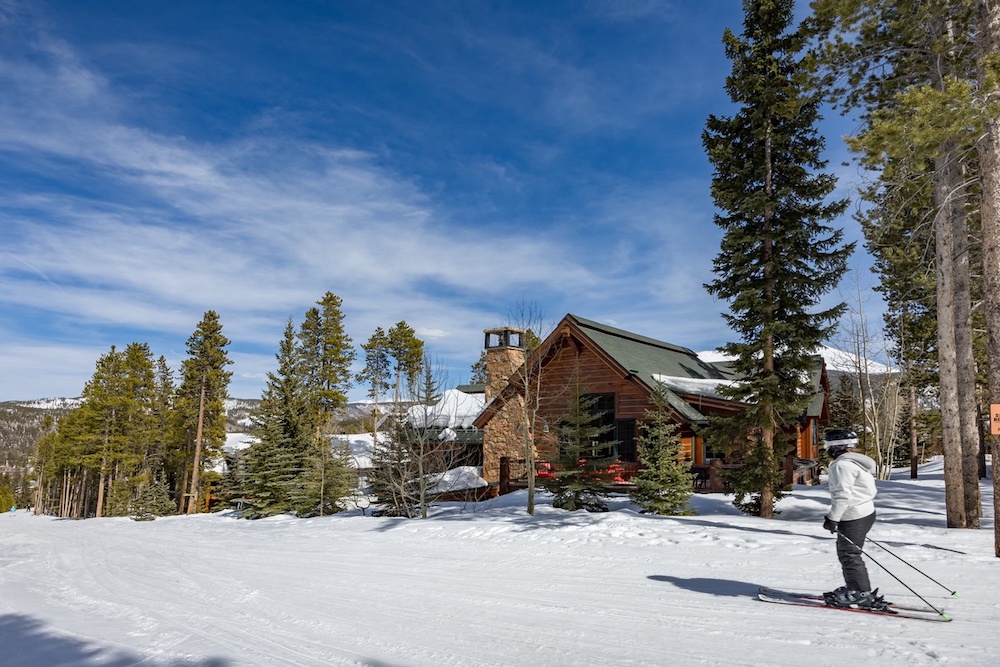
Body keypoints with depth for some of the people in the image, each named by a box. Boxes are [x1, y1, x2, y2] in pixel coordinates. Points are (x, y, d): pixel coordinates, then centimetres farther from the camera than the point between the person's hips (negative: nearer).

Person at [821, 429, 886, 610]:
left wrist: (833, 517, -19)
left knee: (849, 555, -4)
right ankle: (853, 588, 28)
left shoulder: (842, 465, -19)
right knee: (846, 553, 19)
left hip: (853, 517, -11)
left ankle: (861, 594, 0)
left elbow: (843, 495, -24)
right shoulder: (855, 461, 15)